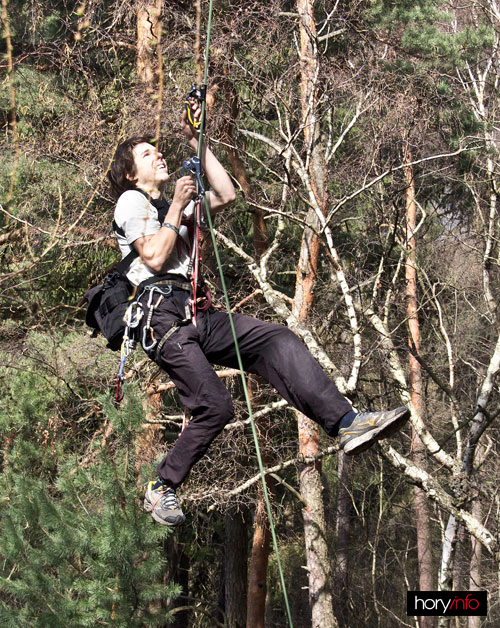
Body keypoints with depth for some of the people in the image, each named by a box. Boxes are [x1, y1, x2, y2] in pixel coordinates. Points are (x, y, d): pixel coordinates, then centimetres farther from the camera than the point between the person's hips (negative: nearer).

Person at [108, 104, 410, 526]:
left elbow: (226, 195, 21)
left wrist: (198, 143, 20)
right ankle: (161, 490, -3)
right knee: (215, 407, -18)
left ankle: (346, 423, -25)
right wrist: (176, 209, -1)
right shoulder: (131, 201, 7)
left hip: (197, 314, 8)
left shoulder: (172, 206, 32)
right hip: (162, 314, -8)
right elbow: (154, 257, -9)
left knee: (278, 341, -13)